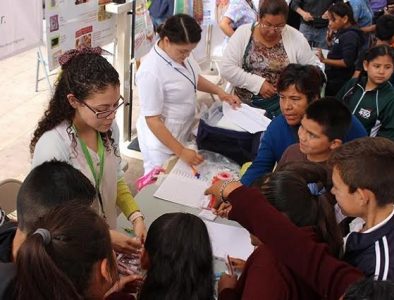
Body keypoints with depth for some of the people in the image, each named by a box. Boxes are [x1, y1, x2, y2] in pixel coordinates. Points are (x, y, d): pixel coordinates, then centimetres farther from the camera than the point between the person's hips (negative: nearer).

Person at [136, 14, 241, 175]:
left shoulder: (179, 52, -10)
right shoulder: (151, 72, -31)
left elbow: (193, 78, 12)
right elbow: (152, 119, -24)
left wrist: (219, 91, -3)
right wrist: (181, 151, -25)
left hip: (181, 131, 7)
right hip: (161, 137, -7)